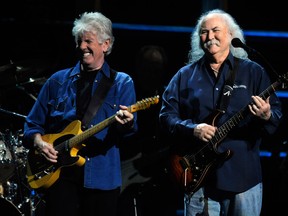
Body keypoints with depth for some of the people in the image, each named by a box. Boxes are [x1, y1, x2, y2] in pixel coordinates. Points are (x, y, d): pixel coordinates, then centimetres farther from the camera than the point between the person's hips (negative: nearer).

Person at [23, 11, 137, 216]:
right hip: (60, 171, 1)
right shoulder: (58, 81, 11)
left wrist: (126, 124, -28)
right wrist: (39, 142, -7)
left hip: (101, 176, -1)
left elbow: (131, 127, -5)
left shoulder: (122, 83, 6)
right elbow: (33, 123, 13)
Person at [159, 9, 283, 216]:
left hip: (243, 175, -1)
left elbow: (277, 113, 1)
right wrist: (192, 129, -13)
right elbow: (167, 114, 5)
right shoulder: (185, 75, 10)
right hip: (197, 176, 1)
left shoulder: (253, 72, 5)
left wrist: (267, 116, -23)